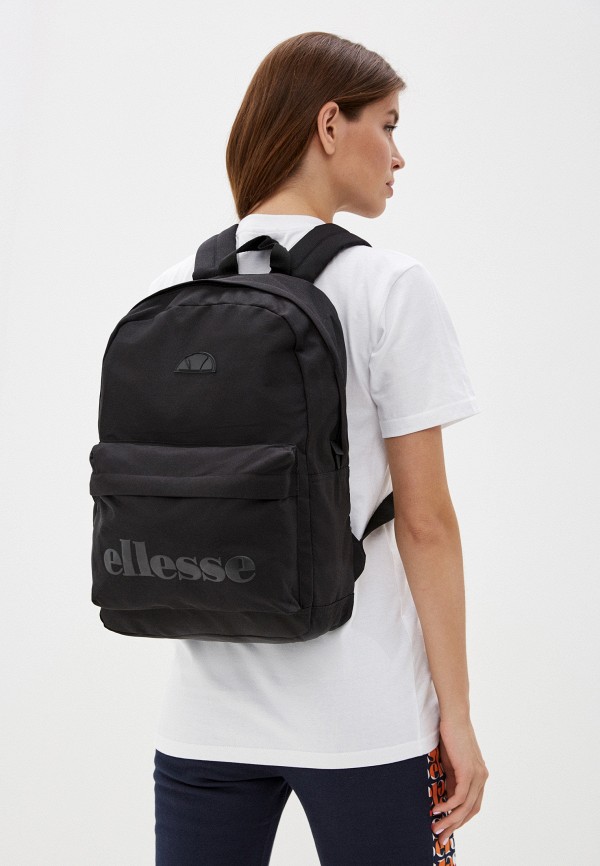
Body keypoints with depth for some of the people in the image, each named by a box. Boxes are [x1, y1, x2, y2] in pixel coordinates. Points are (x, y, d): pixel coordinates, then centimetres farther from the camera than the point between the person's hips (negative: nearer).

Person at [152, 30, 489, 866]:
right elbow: (425, 522, -8)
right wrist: (456, 711, -3)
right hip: (365, 719, -4)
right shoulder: (389, 286, -8)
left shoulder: (171, 289, 5)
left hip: (206, 712, 4)